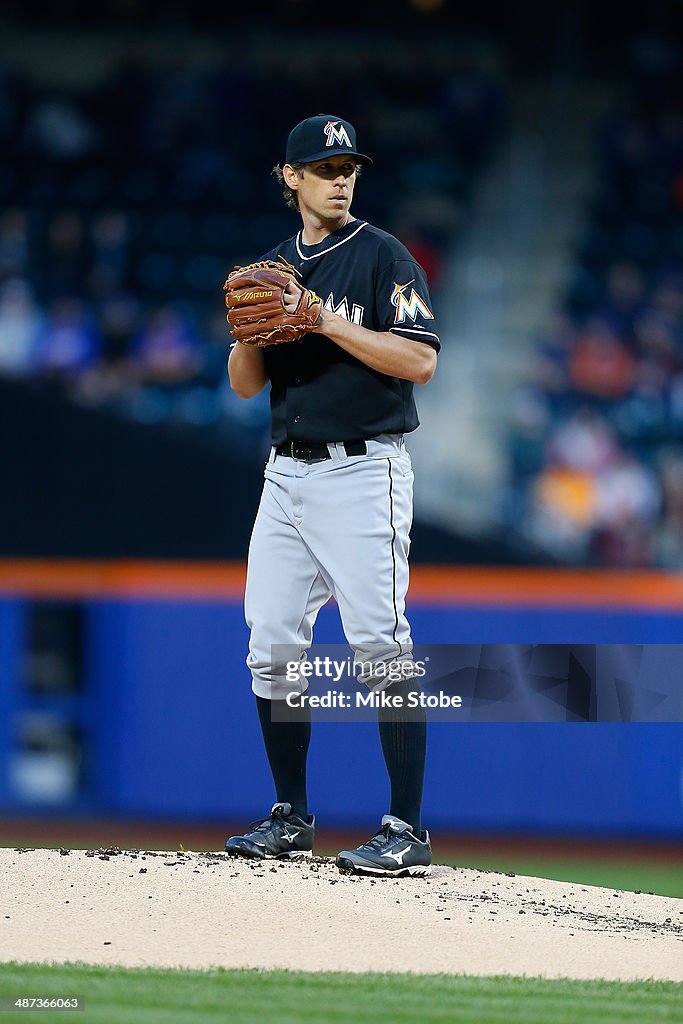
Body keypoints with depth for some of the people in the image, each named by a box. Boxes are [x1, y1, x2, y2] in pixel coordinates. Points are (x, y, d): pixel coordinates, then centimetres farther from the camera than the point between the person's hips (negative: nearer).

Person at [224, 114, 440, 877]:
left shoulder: (383, 257, -3)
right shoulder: (275, 268, 16)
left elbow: (421, 361, -14)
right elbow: (245, 384, 14)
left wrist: (331, 324, -19)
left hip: (362, 470, -7)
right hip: (287, 473, 7)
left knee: (382, 647, -12)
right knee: (271, 647, 6)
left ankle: (406, 829, -13)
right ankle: (290, 819, 17)